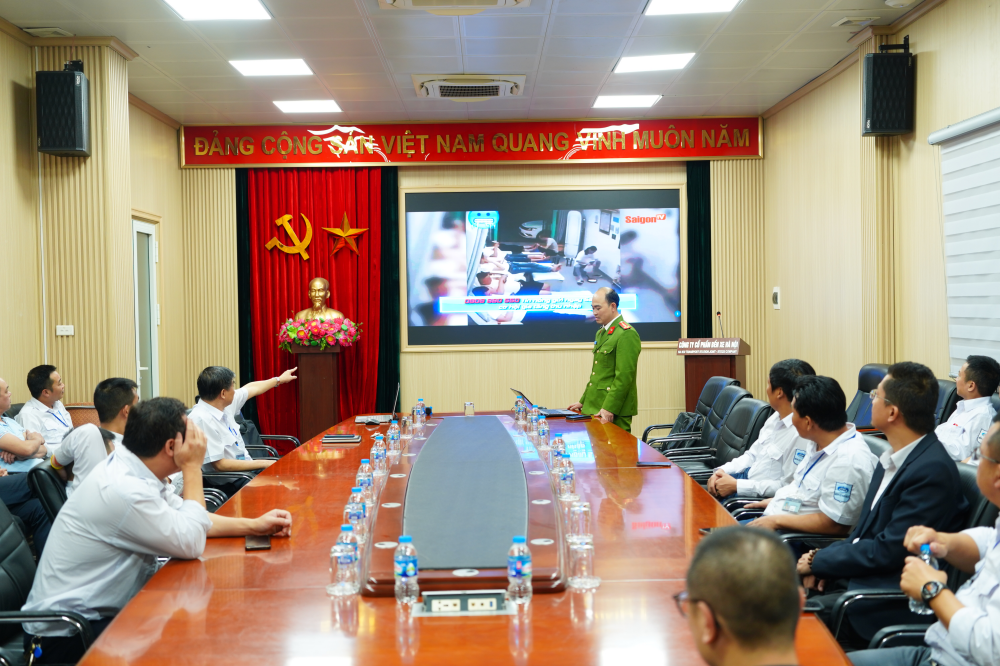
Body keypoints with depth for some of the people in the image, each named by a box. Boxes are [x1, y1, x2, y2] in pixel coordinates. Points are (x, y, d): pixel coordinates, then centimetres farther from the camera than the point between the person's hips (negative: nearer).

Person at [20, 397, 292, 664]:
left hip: (101, 610, 9)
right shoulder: (123, 489, -28)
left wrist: (254, 525, 6)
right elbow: (190, 544, -21)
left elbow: (185, 519, 13)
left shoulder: (132, 471, 0)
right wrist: (193, 468, -15)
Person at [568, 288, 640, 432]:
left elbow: (624, 377, -18)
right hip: (594, 408, 9)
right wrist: (583, 402, 19)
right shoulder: (601, 333, 18)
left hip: (615, 411, -9)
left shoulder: (626, 334, -12)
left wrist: (609, 408, -21)